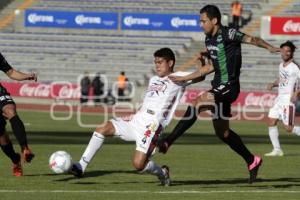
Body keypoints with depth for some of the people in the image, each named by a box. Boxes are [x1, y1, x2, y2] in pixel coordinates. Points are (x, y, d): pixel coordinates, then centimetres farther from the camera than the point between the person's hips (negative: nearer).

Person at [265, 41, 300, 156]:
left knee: (288, 128, -12)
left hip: (288, 99, -8)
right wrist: (273, 84, 10)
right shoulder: (281, 65, 14)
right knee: (271, 122, 2)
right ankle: (277, 150, 6)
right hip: (279, 98, 8)